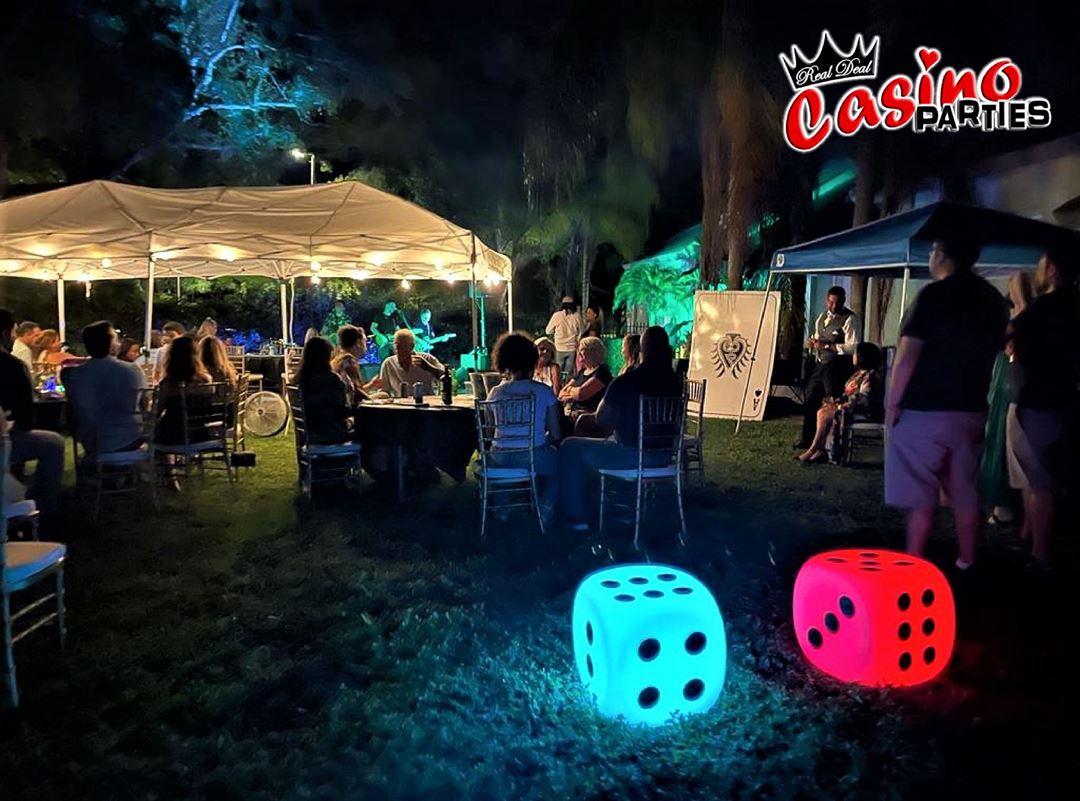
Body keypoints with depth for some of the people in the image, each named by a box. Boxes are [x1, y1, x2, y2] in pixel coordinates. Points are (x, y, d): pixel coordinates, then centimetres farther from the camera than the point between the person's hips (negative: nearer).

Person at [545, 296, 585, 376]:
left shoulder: (557, 315, -5)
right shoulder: (577, 316, -3)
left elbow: (548, 331, 4)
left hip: (559, 349, -1)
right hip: (572, 349, 1)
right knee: (568, 373, 6)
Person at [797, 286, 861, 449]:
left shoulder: (850, 319, -10)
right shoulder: (822, 317, 14)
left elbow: (853, 347, -19)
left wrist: (827, 346, -22)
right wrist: (813, 343, 3)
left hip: (837, 368, -8)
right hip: (820, 365, 8)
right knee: (810, 402, 11)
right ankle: (806, 439, 23)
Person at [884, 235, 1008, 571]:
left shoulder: (934, 294, -11)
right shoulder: (993, 299, 9)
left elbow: (908, 354, -16)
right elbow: (993, 352, 18)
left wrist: (892, 404, -9)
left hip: (925, 409, -6)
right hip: (972, 411, 6)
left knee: (920, 494, -1)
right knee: (965, 493, 14)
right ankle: (966, 562, 22)